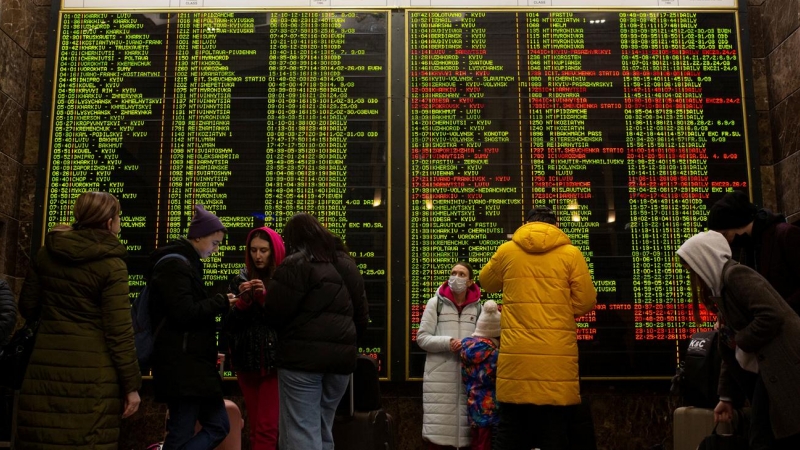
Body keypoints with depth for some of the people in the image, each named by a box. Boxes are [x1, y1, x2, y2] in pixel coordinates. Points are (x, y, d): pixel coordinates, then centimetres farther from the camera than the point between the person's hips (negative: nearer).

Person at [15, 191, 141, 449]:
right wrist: (131, 385, -5)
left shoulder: (46, 253, 7)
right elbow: (119, 332, -11)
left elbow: (28, 308, 16)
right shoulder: (111, 265, -9)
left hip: (45, 368, 5)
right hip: (92, 373, -5)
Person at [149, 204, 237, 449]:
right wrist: (221, 302, -11)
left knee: (219, 425, 9)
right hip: (182, 364, -10)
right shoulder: (175, 265, -13)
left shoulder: (187, 263, 19)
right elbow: (184, 313, -20)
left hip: (191, 362, 10)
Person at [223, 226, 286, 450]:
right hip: (247, 361, 4)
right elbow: (228, 325, 5)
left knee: (267, 427, -6)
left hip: (275, 361, -4)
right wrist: (243, 301, -11)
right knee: (255, 427, 11)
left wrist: (266, 298, -17)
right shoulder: (240, 280, 8)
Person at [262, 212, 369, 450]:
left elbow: (274, 312, -10)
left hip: (303, 355, -7)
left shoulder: (296, 263, -7)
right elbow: (362, 314, 19)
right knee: (323, 430, 17)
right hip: (341, 355, 7)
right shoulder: (347, 263, 16)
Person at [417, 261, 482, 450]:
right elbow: (422, 338, 0)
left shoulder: (477, 307, 6)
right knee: (438, 428, -1)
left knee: (467, 426, 5)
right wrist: (447, 342, -14)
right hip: (440, 374, -1)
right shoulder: (436, 302, 3)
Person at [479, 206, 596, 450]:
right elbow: (585, 302, 1)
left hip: (516, 356, 1)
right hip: (557, 358, -1)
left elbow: (486, 283, 20)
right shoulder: (570, 253, 1)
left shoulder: (507, 251, 4)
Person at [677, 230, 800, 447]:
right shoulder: (721, 288, 17)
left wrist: (743, 345, -11)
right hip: (771, 368, 10)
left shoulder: (735, 275, -12)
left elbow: (773, 316, -26)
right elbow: (732, 345, 20)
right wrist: (726, 396, 19)